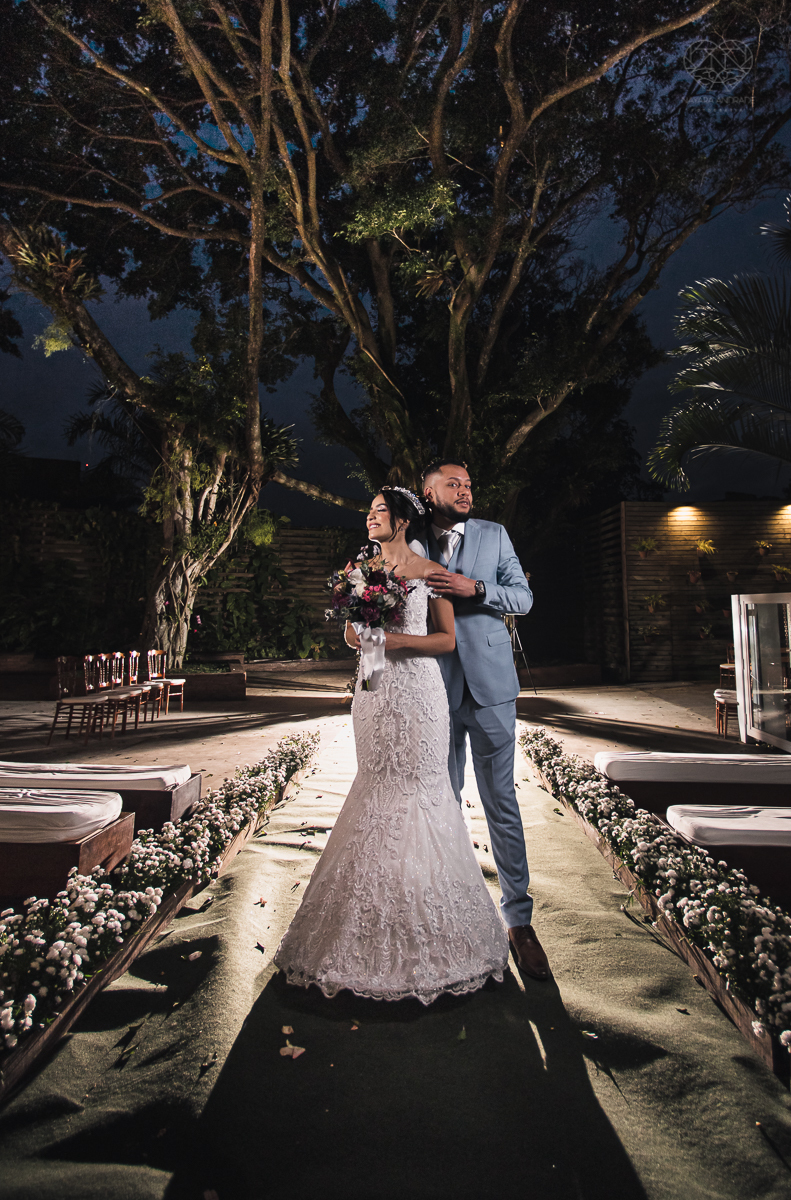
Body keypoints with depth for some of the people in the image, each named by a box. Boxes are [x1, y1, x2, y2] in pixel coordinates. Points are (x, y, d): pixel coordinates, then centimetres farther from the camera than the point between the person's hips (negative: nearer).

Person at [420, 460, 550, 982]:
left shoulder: (494, 535, 7)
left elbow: (523, 597, 2)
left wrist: (475, 588, -14)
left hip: (489, 683, -1)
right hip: (436, 686, 1)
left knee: (501, 800, 3)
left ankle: (520, 919, 17)